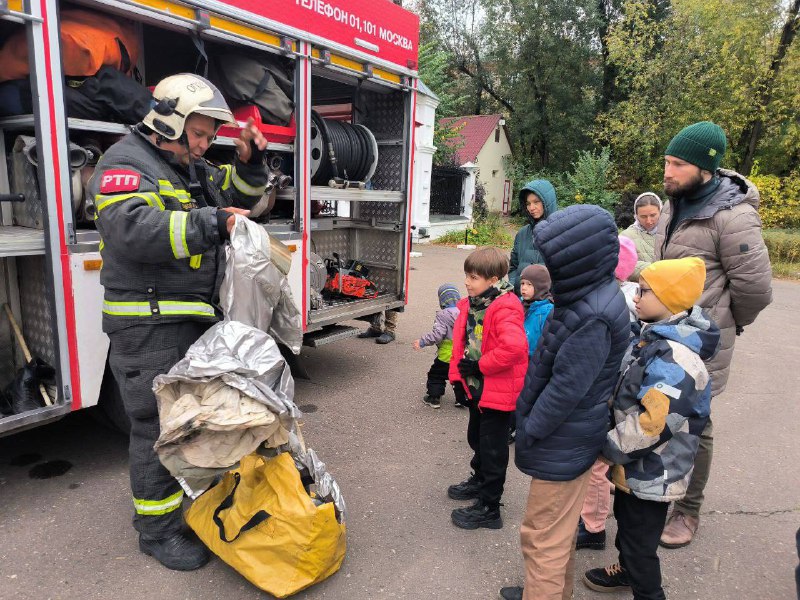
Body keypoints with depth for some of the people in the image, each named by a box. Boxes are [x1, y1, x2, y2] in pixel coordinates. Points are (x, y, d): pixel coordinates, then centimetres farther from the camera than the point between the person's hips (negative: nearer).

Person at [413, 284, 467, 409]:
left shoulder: (442, 315, -15)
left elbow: (437, 334, -24)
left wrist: (422, 342, -18)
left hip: (446, 356, -5)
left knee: (435, 375, 13)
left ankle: (434, 397, 14)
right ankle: (462, 398, 23)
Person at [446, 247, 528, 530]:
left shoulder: (505, 309, -24)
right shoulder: (471, 303, 3)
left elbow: (514, 347, -37)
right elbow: (461, 337, 13)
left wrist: (480, 366, -26)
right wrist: (460, 369, 2)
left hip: (498, 389, -9)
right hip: (477, 385, 9)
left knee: (493, 448, 5)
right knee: (476, 437, 26)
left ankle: (488, 508, 19)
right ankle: (480, 481, 49)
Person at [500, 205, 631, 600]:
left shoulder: (594, 316, -28)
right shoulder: (589, 297, 3)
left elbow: (567, 388, -26)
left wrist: (528, 433, -14)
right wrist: (530, 425, 12)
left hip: (562, 447, -10)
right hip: (568, 438, 10)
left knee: (542, 537, 7)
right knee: (558, 531, 27)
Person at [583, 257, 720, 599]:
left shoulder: (675, 358, -29)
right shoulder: (655, 338, 2)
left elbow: (653, 423, -32)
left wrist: (608, 448, -21)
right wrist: (612, 444, 12)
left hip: (653, 472, -10)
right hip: (637, 464, 10)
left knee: (639, 539, 7)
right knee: (625, 518, 28)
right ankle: (628, 571, 51)